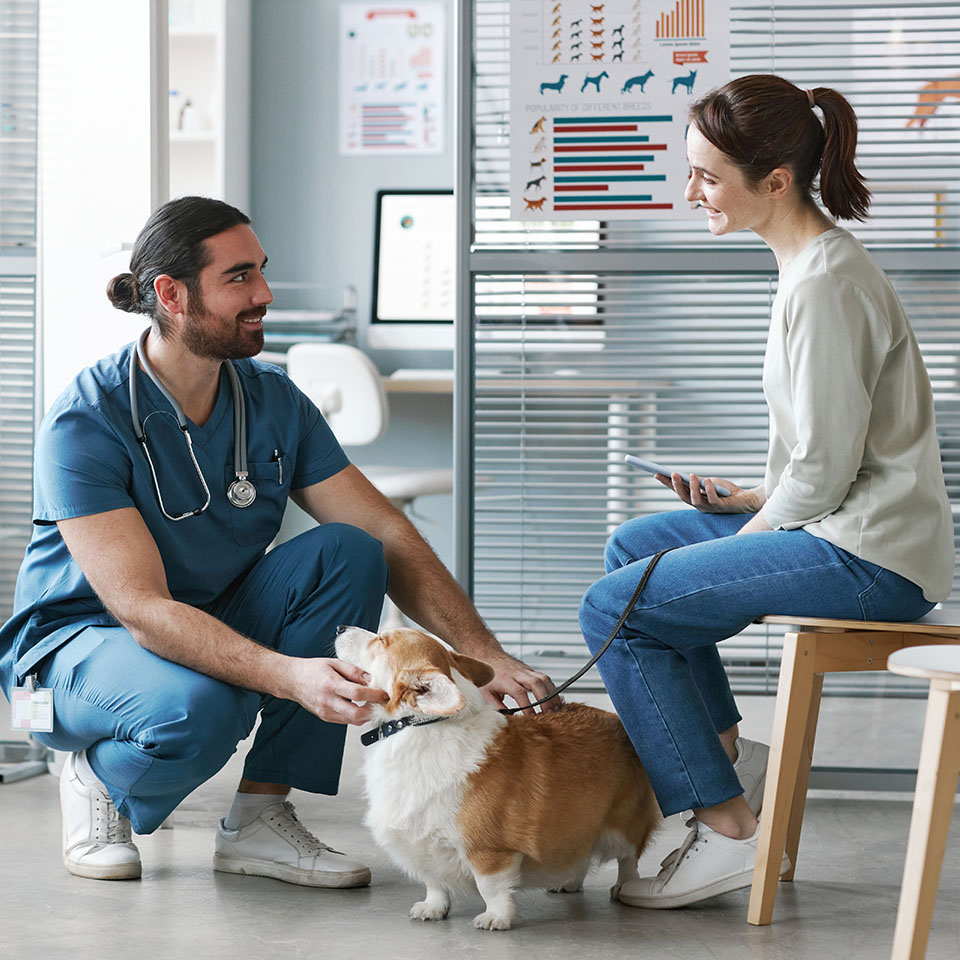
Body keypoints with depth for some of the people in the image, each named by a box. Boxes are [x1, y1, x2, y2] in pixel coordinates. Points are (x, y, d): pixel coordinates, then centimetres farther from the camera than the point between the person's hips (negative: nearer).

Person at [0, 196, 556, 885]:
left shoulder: (275, 402, -6)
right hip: (79, 643, -6)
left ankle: (260, 816, -13)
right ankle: (97, 778, -1)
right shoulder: (85, 422, -24)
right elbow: (141, 607, -32)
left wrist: (484, 654, -22)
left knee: (346, 554, -20)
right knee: (197, 707, -39)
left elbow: (388, 537, -7)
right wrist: (290, 675, -46)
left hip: (218, 628, 6)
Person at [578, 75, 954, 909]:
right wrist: (755, 499, 11)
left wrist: (759, 526, -6)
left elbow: (825, 466, -21)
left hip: (868, 557, -11)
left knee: (614, 608, -10)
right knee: (633, 545, 21)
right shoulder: (819, 262, 12)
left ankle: (727, 830, -5)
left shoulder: (824, 286, -20)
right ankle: (729, 757, 21)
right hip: (848, 526, 11)